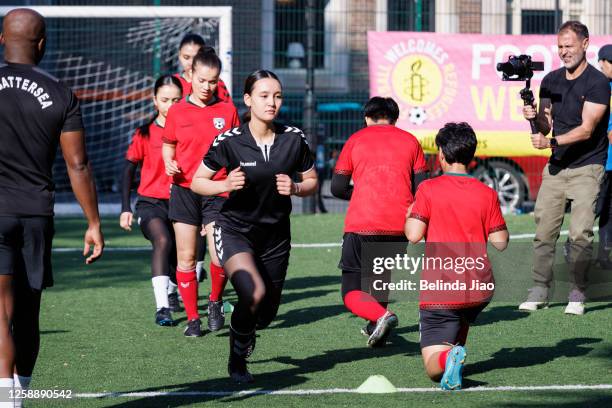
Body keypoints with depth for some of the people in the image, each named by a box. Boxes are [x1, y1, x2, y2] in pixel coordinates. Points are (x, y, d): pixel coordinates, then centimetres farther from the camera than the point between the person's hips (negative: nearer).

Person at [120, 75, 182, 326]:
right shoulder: (145, 134, -1)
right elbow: (129, 170, 6)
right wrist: (125, 208, -1)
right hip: (150, 202, -3)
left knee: (179, 252, 11)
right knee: (162, 240, -30)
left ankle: (171, 291, 48)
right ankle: (162, 308, -34)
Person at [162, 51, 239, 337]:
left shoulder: (227, 110, 3)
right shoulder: (177, 112, 3)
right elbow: (168, 145, 15)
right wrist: (169, 163, -4)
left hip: (217, 192, -1)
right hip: (184, 190, 1)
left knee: (220, 256, -12)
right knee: (186, 257, 0)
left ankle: (215, 303, 16)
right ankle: (192, 318, 11)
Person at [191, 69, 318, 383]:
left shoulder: (294, 139, -7)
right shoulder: (229, 141, -14)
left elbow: (312, 181, 6)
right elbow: (197, 181, -4)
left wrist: (294, 188, -15)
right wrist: (225, 185, -23)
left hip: (275, 236, 4)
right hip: (234, 230, -4)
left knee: (265, 314, 11)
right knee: (254, 293, -29)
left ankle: (246, 330, 52)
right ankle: (237, 359, -3)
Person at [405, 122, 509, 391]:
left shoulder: (429, 189, -5)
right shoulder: (487, 194, 2)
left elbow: (414, 235, -11)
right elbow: (500, 242, 3)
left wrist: (409, 216, 10)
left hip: (439, 293, -4)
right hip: (479, 289, 4)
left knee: (433, 365, -5)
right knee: (462, 317, 40)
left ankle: (449, 358, -35)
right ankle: (455, 356, 27)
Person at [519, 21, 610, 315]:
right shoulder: (551, 81, 9)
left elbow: (587, 129, -17)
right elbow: (545, 126, 12)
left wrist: (551, 142, -27)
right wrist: (534, 118, -11)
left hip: (586, 167, -5)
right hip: (556, 166, 5)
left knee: (580, 233, -10)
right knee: (544, 230, -1)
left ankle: (577, 295, -2)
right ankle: (539, 291, 5)